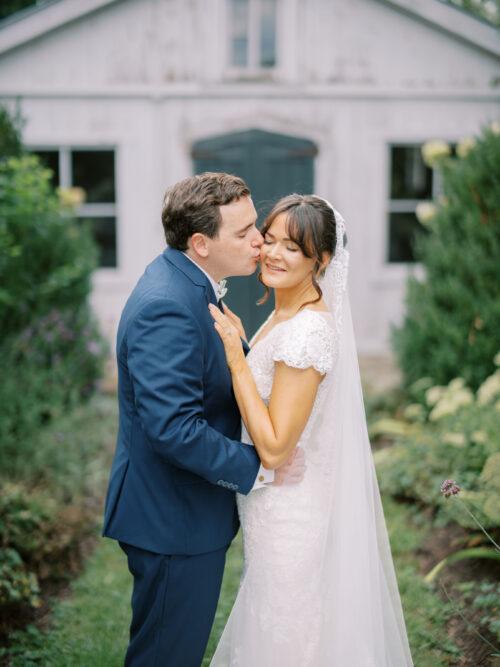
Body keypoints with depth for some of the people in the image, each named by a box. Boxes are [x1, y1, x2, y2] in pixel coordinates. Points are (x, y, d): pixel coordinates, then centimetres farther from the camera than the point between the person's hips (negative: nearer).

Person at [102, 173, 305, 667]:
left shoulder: (186, 283, 5)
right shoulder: (167, 306, -27)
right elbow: (173, 428, -32)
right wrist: (258, 469, -22)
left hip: (185, 512, 10)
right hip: (174, 522, -10)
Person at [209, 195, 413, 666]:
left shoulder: (306, 332, -26)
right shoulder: (287, 314, 4)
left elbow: (274, 448, -26)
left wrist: (236, 359, -28)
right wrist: (236, 338, 5)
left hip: (287, 516, -9)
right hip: (284, 506, 9)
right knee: (271, 626, 27)